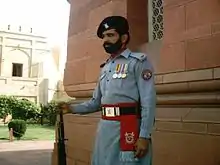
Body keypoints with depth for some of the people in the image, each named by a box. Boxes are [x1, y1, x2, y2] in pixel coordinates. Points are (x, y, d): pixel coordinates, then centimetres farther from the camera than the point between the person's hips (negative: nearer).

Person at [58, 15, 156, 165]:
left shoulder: (139, 62, -3)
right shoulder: (105, 67, 19)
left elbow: (148, 102, -11)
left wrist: (144, 136, -17)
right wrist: (73, 108, 9)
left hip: (127, 129, -7)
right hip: (104, 128, 7)